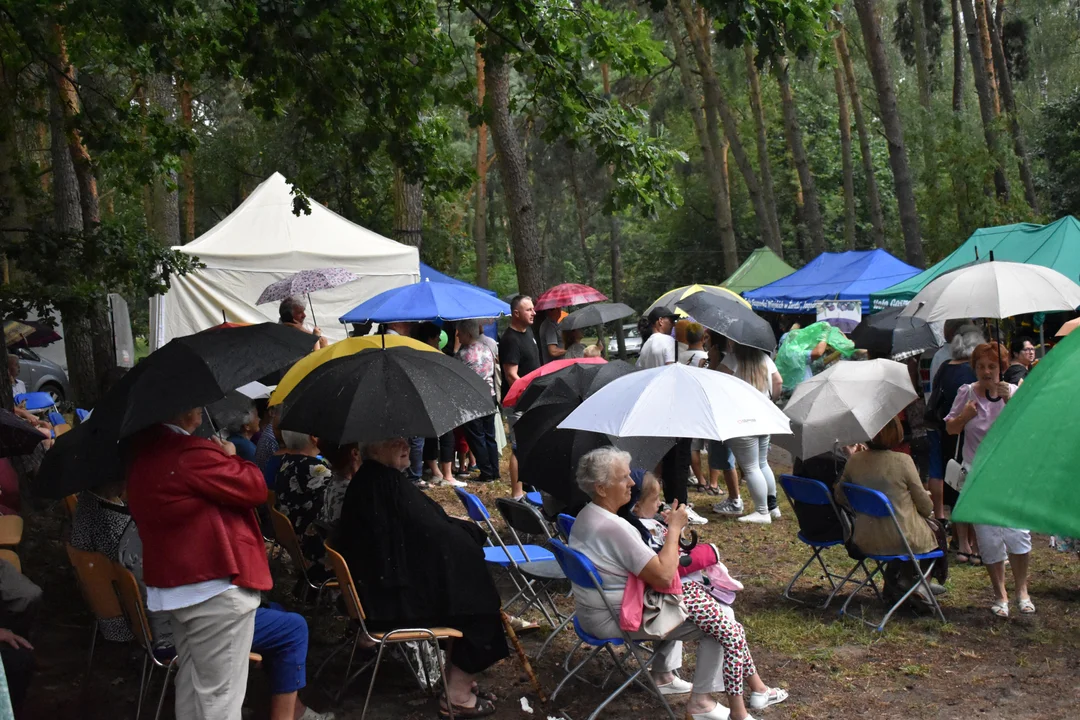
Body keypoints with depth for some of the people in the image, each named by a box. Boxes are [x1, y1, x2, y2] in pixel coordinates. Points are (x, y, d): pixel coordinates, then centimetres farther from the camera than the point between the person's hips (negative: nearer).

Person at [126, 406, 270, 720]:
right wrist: (231, 458, 0)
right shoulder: (190, 454, -23)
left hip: (173, 584, 10)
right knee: (219, 694, -3)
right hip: (214, 587, -10)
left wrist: (219, 457, 9)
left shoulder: (142, 450, 9)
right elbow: (254, 487, -16)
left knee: (192, 685, 20)